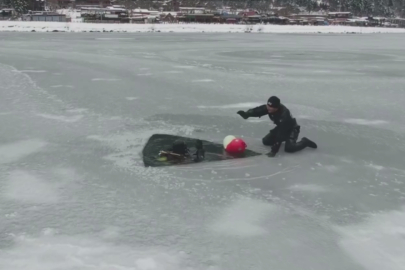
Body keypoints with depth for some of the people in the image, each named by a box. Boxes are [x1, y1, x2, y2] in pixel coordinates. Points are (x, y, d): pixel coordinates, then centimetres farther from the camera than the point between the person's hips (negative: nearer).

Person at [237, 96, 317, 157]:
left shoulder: (284, 114, -40)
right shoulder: (268, 107, -20)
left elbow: (281, 132, -42)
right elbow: (258, 110, -23)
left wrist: (274, 149, -45)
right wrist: (247, 114, -47)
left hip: (291, 129, -7)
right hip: (280, 127, 8)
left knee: (289, 148, -29)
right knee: (266, 141, 0)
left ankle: (305, 142, 0)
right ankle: (283, 138, 25)